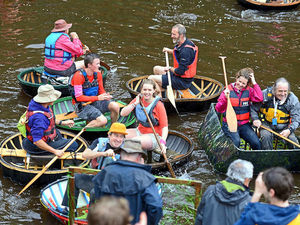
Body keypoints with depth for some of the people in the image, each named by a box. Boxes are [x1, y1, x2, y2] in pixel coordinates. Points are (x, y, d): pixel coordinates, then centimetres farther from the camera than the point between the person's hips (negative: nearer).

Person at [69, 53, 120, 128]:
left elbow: (101, 90, 13)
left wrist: (106, 96, -12)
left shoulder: (98, 74, 3)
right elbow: (79, 97, -20)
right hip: (82, 106, -7)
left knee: (115, 106, -16)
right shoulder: (79, 76, -19)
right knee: (103, 120, -27)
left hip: (95, 101, 7)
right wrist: (98, 97, -23)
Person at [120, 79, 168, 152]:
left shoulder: (158, 105, -13)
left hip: (154, 136, -6)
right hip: (140, 132, 6)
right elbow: (123, 113, -2)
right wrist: (135, 103, -13)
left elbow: (164, 127, -15)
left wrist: (162, 142, -31)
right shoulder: (138, 99, 2)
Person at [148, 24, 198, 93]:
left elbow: (180, 71, -28)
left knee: (151, 79, -13)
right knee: (156, 69, 24)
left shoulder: (186, 50, -29)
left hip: (183, 82, -10)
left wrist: (170, 69, -12)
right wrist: (170, 51, 21)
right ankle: (161, 91, 26)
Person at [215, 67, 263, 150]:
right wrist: (225, 98, -24)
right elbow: (219, 109, -7)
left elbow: (259, 98, -16)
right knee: (236, 141, -30)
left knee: (256, 143, -17)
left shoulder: (249, 91, 4)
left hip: (244, 124, 2)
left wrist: (254, 83, -12)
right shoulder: (229, 90, -2)